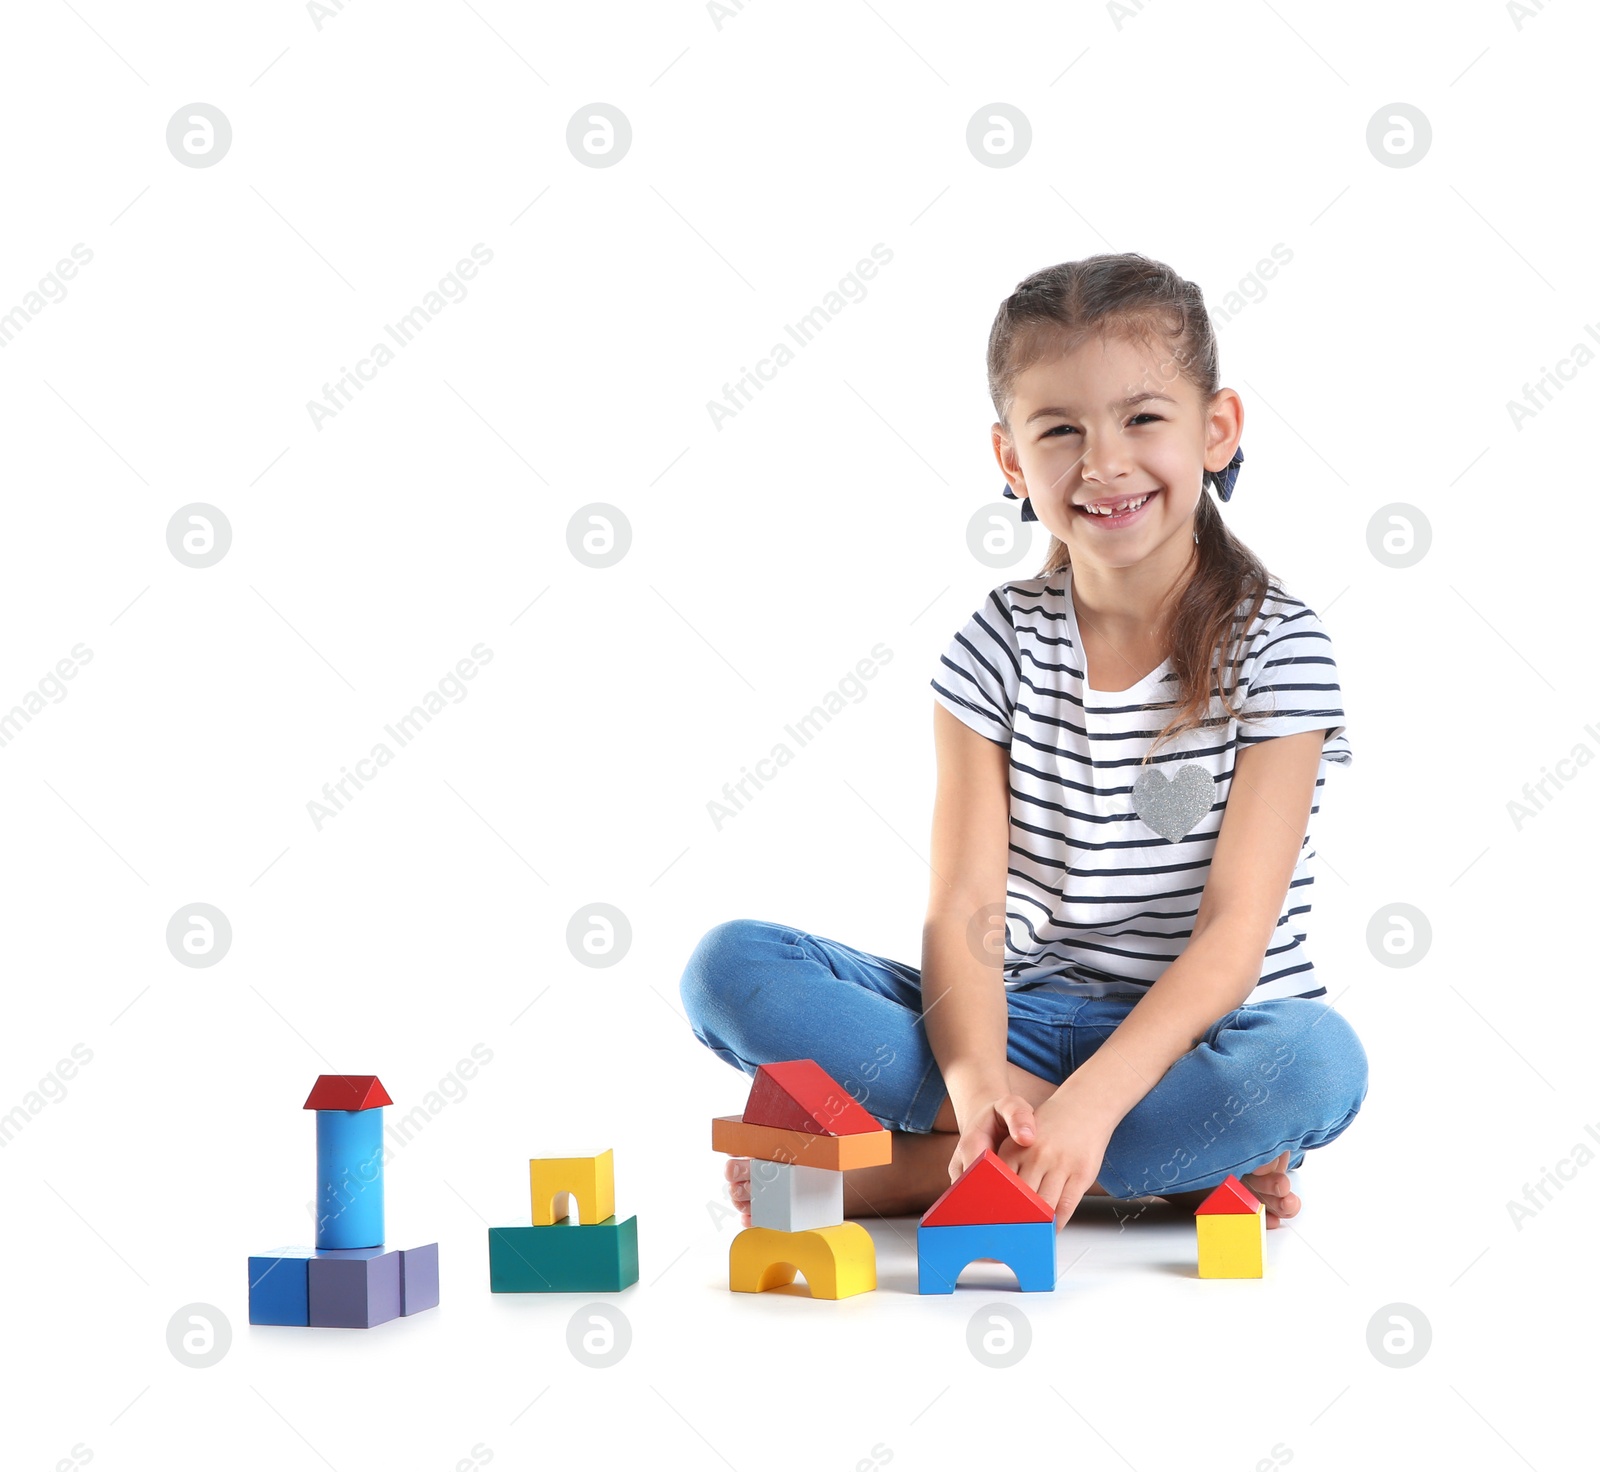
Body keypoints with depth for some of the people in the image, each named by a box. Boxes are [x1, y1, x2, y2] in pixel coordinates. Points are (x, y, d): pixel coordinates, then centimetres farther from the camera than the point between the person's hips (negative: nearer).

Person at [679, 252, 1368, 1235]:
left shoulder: (1276, 648, -7)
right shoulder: (1001, 647, 0)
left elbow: (1235, 928, -16)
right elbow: (965, 911, -8)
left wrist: (1091, 1097, -31)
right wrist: (978, 1081, -29)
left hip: (1198, 1038, -2)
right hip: (1023, 1023, 3)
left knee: (1317, 1058, -37)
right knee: (733, 968, -18)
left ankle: (906, 1173, -23)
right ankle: (1168, 1165, -21)